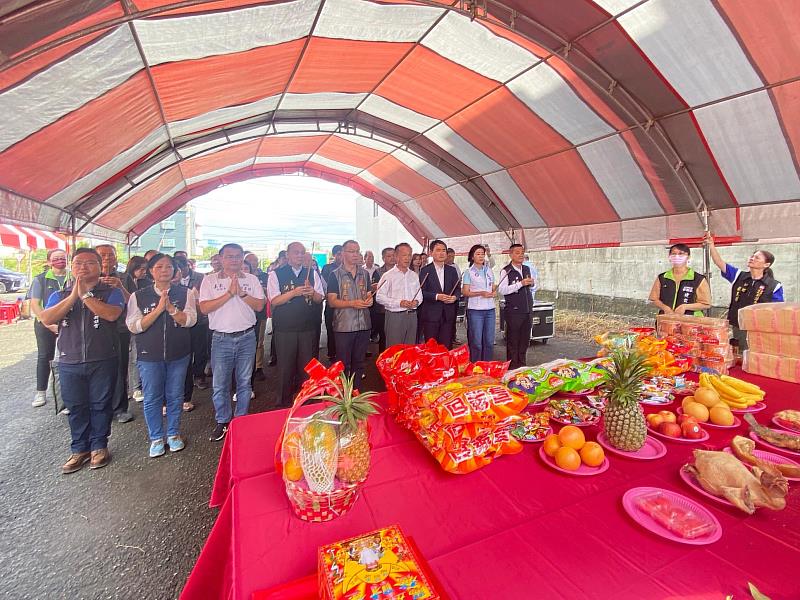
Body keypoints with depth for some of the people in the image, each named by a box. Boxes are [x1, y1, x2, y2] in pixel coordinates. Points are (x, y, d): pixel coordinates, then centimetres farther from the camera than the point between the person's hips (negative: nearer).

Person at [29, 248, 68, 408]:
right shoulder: (40, 279, 3)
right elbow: (35, 304, -1)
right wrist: (49, 323, -12)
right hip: (45, 324, 0)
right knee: (44, 357, 7)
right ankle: (41, 392, 17)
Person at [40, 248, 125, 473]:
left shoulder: (111, 292, -2)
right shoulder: (60, 295, 8)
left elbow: (112, 314, -20)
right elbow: (46, 319, -8)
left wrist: (85, 295, -20)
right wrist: (73, 297, -16)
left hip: (103, 361, -3)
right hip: (69, 363, 3)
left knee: (100, 405, 8)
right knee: (76, 407, 12)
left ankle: (99, 446, 23)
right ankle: (79, 449, 26)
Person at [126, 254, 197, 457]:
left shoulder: (185, 293, 1)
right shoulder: (138, 296, 1)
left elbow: (190, 320, -8)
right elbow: (134, 326, -8)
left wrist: (171, 307, -22)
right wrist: (158, 309, -18)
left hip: (178, 354, 0)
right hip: (149, 356, 0)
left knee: (175, 396, 11)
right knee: (152, 398, 8)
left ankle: (173, 434, 28)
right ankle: (156, 438, 25)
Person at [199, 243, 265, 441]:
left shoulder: (252, 280, 5)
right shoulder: (210, 280, 2)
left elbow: (259, 306, -3)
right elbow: (204, 308, -9)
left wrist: (242, 293, -15)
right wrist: (229, 293, -15)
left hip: (247, 337, 1)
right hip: (221, 339, -1)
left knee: (244, 382, 11)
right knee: (220, 384, 6)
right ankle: (222, 421, 24)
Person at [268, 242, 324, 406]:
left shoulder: (312, 273, 9)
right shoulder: (277, 274, 1)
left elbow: (319, 299, 8)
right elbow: (274, 301, -8)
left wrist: (312, 293, -13)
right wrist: (294, 292, -20)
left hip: (308, 327, 3)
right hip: (284, 328, -2)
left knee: (306, 366, 9)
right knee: (286, 367, 6)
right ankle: (284, 403, 24)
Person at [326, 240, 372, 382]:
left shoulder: (365, 274, 10)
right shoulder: (335, 275, -3)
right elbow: (331, 301, -8)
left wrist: (369, 300, -6)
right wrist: (353, 303, -20)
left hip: (363, 325, 4)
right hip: (344, 326, -4)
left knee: (358, 363, 14)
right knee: (343, 364, 5)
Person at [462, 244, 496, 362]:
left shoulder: (489, 271, 15)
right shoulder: (469, 272, 0)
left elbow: (494, 288, 19)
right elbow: (465, 292, -5)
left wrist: (493, 293, -4)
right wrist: (481, 293, -18)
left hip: (490, 309, 5)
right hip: (475, 309, -5)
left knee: (489, 341, 7)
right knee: (476, 342, -2)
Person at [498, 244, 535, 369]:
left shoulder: (527, 269, 13)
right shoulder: (506, 271, -9)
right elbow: (502, 290, -20)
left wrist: (532, 283, 3)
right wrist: (520, 284, -24)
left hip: (527, 309, 7)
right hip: (513, 310, -7)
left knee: (525, 339, 14)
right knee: (513, 340, 3)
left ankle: (522, 364, 27)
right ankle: (512, 366, 14)